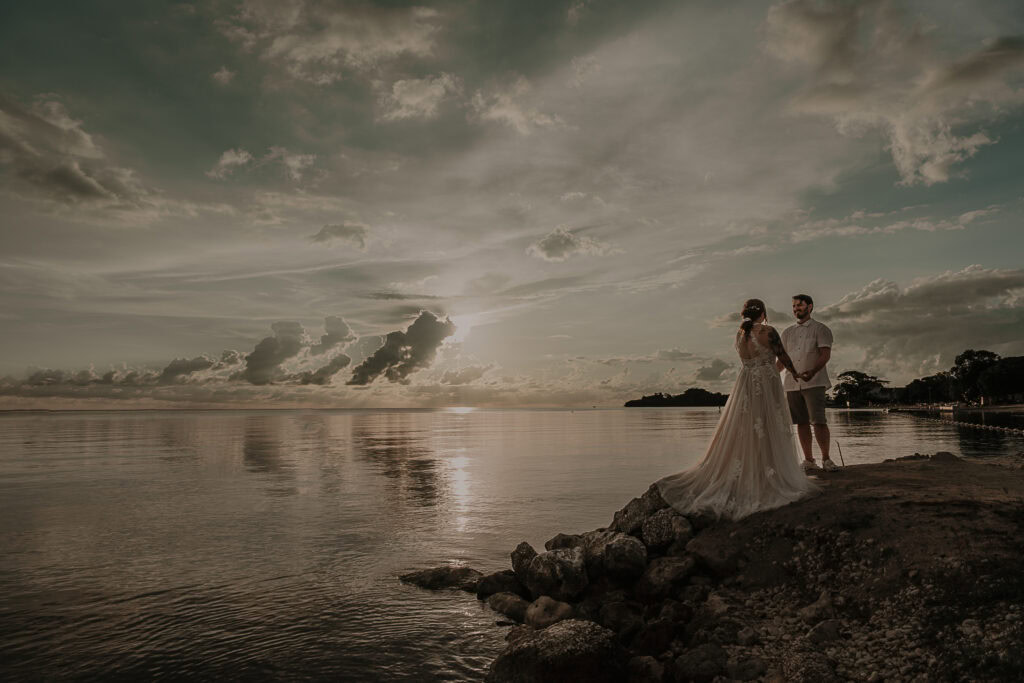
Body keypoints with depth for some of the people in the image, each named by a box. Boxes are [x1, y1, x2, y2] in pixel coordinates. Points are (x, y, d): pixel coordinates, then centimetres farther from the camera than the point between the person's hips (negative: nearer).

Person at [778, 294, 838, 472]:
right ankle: (808, 460, 12)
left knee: (818, 421, -12)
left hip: (814, 382, -5)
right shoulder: (787, 332, 18)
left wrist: (812, 371, -27)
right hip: (792, 383, 5)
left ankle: (826, 459, -1)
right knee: (802, 422, 6)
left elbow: (825, 354, -10)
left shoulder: (820, 329, 2)